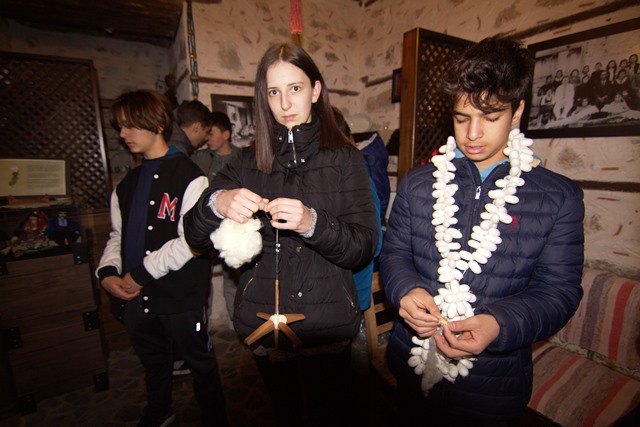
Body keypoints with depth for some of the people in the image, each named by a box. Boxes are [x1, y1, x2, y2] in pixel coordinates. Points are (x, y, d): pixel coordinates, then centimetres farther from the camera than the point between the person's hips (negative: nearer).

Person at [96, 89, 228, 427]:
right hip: (136, 297, 7)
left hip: (181, 296, -7)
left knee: (200, 363, 13)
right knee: (153, 362, 28)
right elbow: (118, 235, 14)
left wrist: (142, 273, -16)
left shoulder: (189, 177, -13)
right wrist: (108, 271, -3)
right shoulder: (127, 184, 11)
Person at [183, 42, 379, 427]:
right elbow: (195, 237, -1)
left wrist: (312, 223, -28)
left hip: (326, 324, -2)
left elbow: (364, 247, -11)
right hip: (263, 322, 3)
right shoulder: (248, 163, 1)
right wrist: (217, 204, -22)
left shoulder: (345, 159, -5)